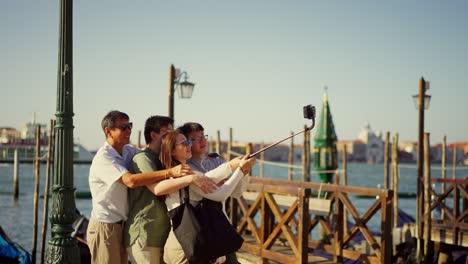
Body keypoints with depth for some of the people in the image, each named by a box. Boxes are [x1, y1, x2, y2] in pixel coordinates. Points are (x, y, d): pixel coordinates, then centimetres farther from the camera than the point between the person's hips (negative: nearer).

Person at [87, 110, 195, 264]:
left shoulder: (129, 151, 5)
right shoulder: (103, 158, -20)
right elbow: (131, 180, -33)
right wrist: (169, 172, -39)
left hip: (122, 225, 8)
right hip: (105, 227, -8)